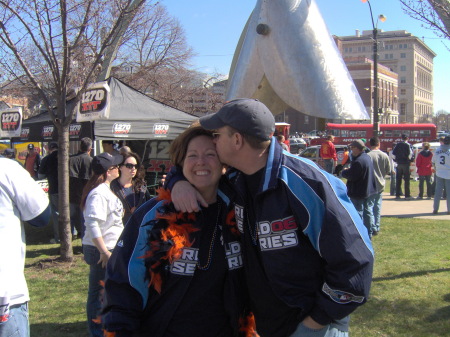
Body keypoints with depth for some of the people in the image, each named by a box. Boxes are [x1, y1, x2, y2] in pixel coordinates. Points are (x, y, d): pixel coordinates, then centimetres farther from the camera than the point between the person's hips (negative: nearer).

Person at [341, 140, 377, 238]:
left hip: (358, 192, -9)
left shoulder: (358, 162, -25)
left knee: (358, 213, 1)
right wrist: (349, 170, 8)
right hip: (369, 190, 9)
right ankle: (369, 234, 24)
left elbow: (351, 176, -23)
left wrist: (343, 172, -4)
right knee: (368, 212, 16)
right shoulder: (367, 157, 7)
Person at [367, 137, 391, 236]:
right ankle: (376, 228, 18)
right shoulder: (384, 156, -2)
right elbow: (388, 171, 6)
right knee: (377, 207, 14)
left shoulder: (368, 156, -15)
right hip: (380, 185, 4)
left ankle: (372, 229, -4)